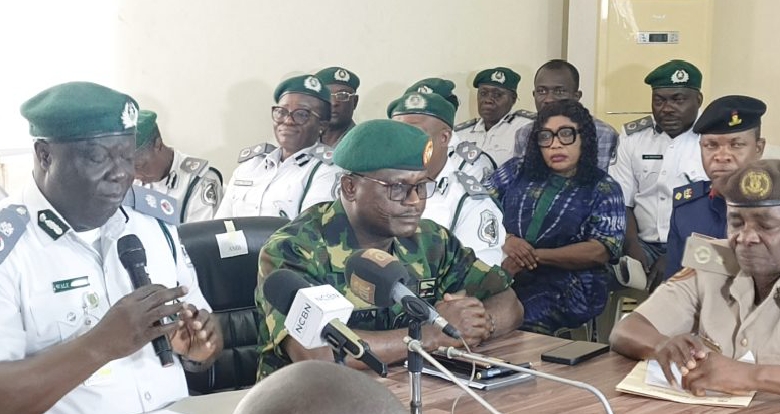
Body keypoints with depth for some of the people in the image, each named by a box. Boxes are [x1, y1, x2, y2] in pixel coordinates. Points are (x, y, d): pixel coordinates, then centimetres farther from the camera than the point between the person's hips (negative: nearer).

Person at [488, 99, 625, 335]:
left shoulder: (603, 189, 7)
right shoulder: (516, 171, 17)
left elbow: (601, 250, -6)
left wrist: (535, 256, -14)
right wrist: (504, 240, -11)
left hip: (565, 288, -3)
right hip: (503, 276, 3)